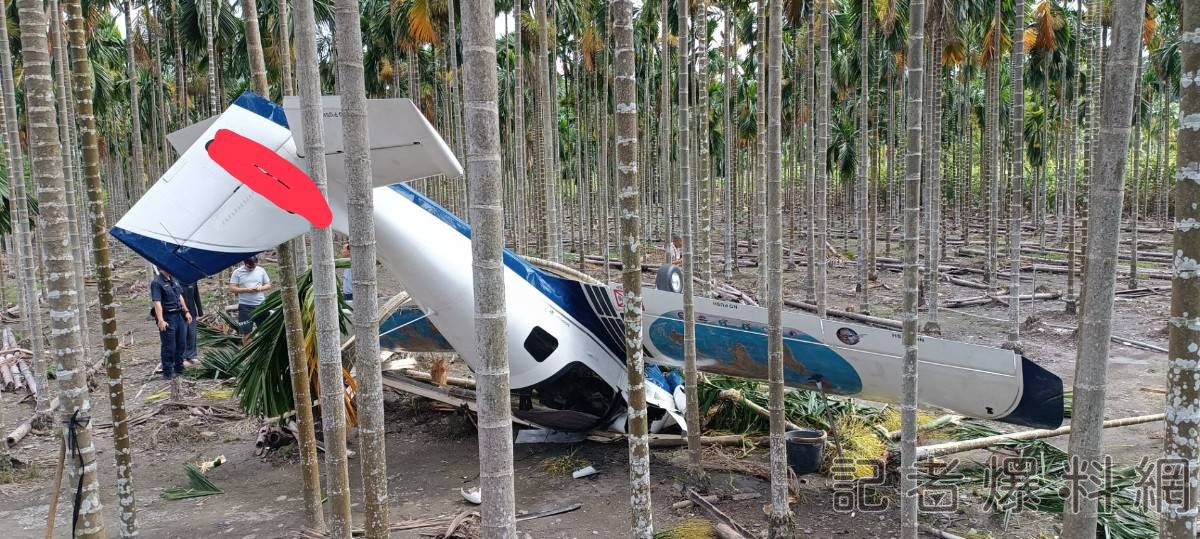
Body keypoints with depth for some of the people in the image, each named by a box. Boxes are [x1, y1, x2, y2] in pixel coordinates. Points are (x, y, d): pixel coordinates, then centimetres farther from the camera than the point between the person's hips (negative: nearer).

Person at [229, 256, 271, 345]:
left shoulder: (261, 271, 6)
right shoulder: (237, 272, -1)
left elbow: (268, 285, 11)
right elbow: (232, 288, -5)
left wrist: (261, 288, -11)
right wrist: (246, 289, -17)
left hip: (261, 304, 2)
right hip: (245, 306, -2)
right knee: (246, 331, 2)